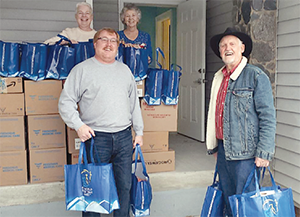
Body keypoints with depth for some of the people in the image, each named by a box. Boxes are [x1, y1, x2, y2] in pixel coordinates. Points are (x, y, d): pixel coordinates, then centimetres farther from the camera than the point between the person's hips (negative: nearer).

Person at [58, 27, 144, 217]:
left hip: (124, 137, 4)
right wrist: (78, 125, -15)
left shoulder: (125, 70, 14)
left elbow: (134, 103, 17)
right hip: (96, 137, -4)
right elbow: (66, 102, -3)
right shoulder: (82, 69, 0)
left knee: (125, 185, 10)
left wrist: (139, 131, 14)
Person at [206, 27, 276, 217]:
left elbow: (268, 118, -12)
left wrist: (264, 153, -16)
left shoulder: (256, 76, -8)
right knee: (228, 201, 16)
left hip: (244, 153, -7)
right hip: (223, 151, 7)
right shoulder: (218, 78, 13)